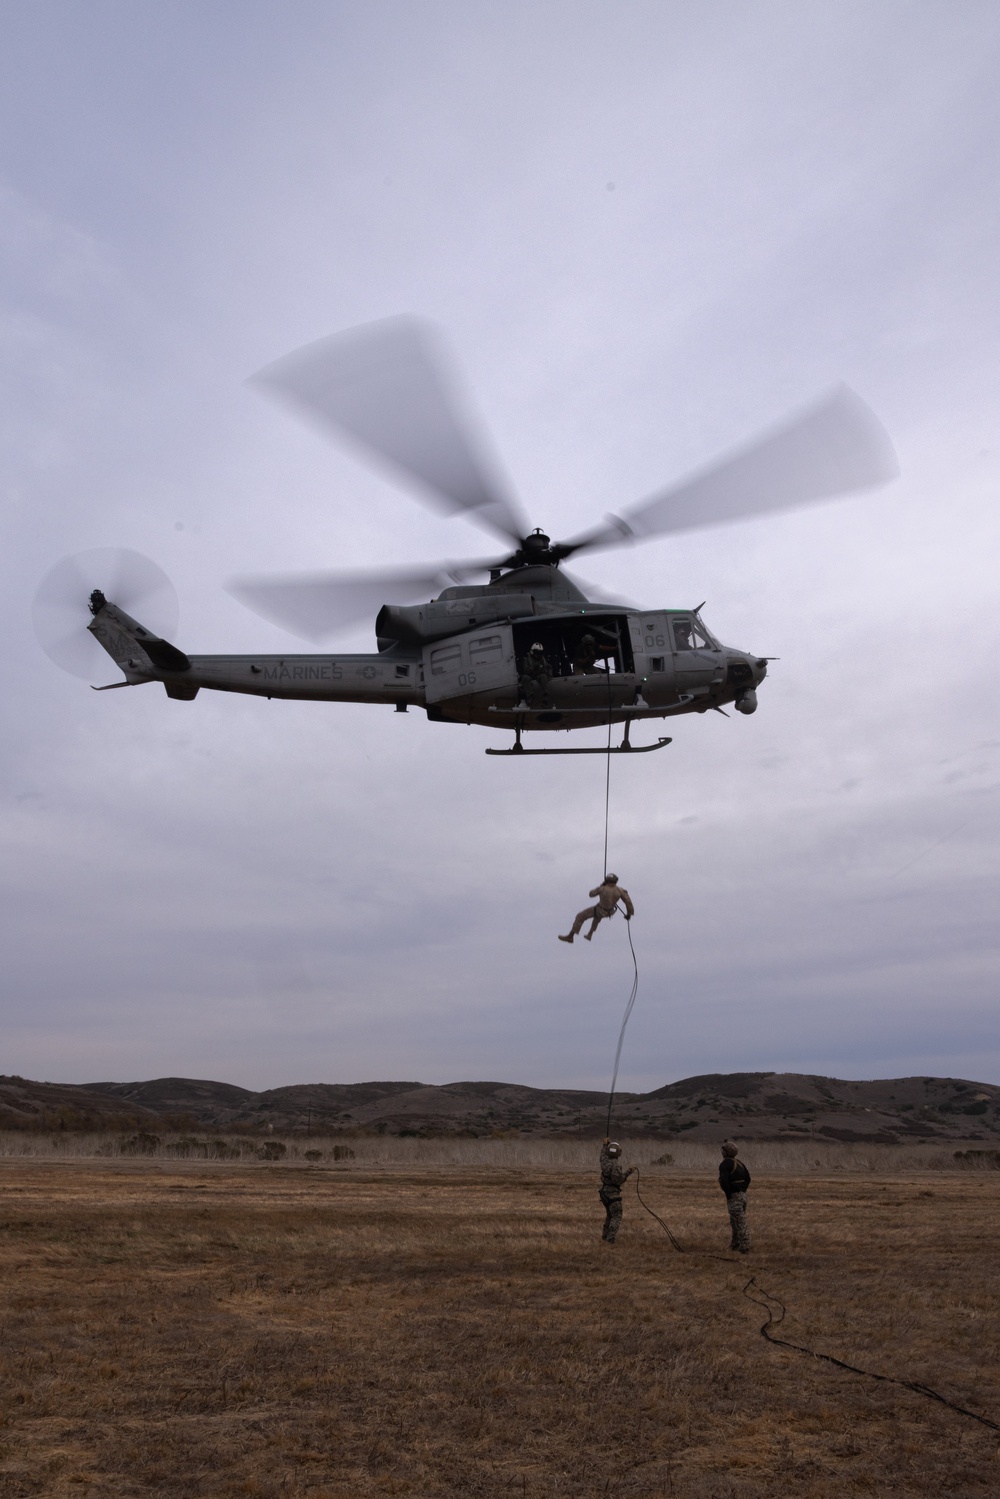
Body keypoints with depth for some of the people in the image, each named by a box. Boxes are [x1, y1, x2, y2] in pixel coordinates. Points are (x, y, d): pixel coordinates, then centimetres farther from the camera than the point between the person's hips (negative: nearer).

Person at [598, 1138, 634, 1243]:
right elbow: (618, 1179, -28)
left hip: (604, 1192, 9)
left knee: (610, 1215, 25)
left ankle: (605, 1235, 35)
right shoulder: (615, 1165, -24)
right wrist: (628, 1172, -26)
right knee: (616, 1217, -8)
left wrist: (605, 1145, 35)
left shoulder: (605, 1161, 1)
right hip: (612, 1194, -9)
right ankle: (610, 1239, -19)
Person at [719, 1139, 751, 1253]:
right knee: (735, 1222, 20)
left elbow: (724, 1181, -26)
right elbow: (748, 1178, 17)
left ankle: (744, 1248, -2)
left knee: (740, 1224, -5)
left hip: (734, 1197, -8)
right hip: (743, 1195, 8)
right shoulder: (738, 1163, 11)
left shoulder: (725, 1164, -14)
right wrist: (742, 1190, 15)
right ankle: (734, 1245, 29)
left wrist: (728, 1195, -14)